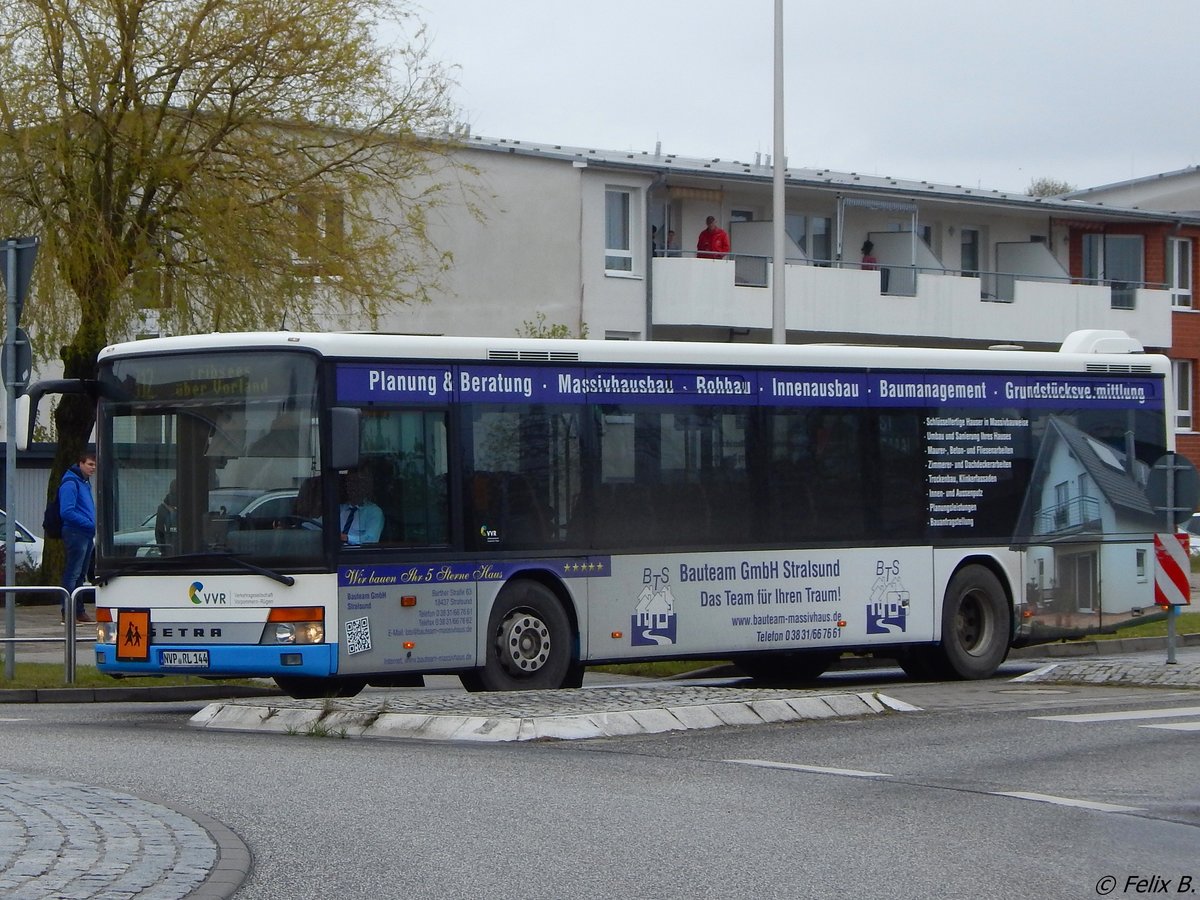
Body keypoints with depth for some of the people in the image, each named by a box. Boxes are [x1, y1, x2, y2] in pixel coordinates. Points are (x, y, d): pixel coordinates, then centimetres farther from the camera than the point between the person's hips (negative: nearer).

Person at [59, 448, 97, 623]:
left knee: (80, 574, 14)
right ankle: (67, 613, -10)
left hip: (87, 535, 10)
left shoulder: (85, 483, 19)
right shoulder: (71, 483, -12)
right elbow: (67, 512, -20)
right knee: (73, 574, -10)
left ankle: (79, 611, 21)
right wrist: (90, 524, -20)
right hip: (76, 534, -10)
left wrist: (93, 525, 9)